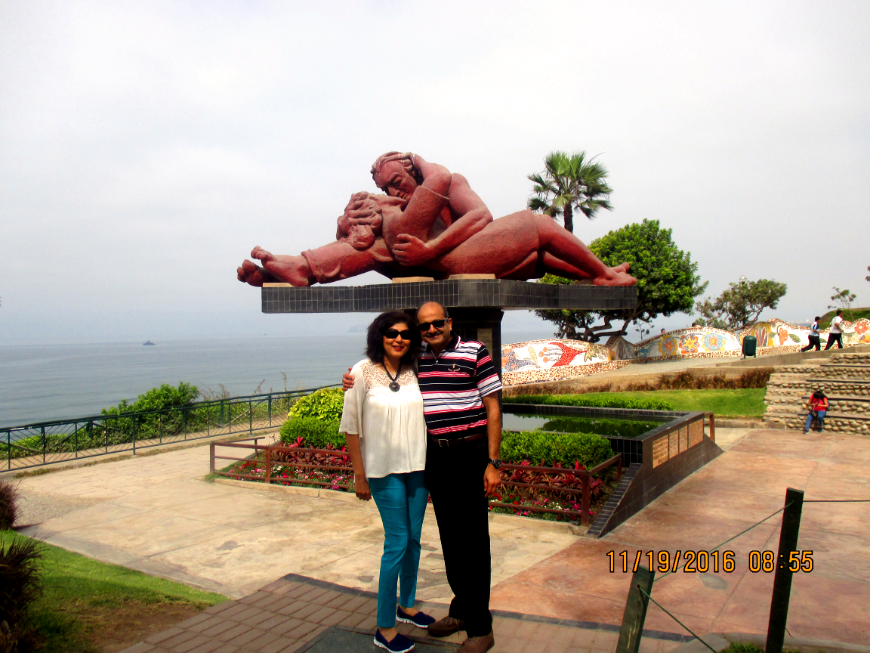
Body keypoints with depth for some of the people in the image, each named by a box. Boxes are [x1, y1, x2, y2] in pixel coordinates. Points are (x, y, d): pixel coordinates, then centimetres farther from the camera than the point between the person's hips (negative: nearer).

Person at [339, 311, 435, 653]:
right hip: (385, 470, -5)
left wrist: (430, 467, 12)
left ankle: (407, 606, 35)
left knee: (414, 539, 14)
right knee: (397, 542, -4)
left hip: (417, 467, 5)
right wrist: (360, 476, -8)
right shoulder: (363, 372, -10)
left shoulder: (414, 372, 3)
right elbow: (351, 427, -7)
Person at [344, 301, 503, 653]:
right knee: (449, 535, 16)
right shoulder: (415, 359, 8)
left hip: (469, 456, -5)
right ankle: (461, 608, 33)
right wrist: (356, 384, -1)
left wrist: (493, 463, -12)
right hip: (434, 457, 5)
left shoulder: (474, 353, -7)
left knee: (473, 539, 1)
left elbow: (492, 408, -8)